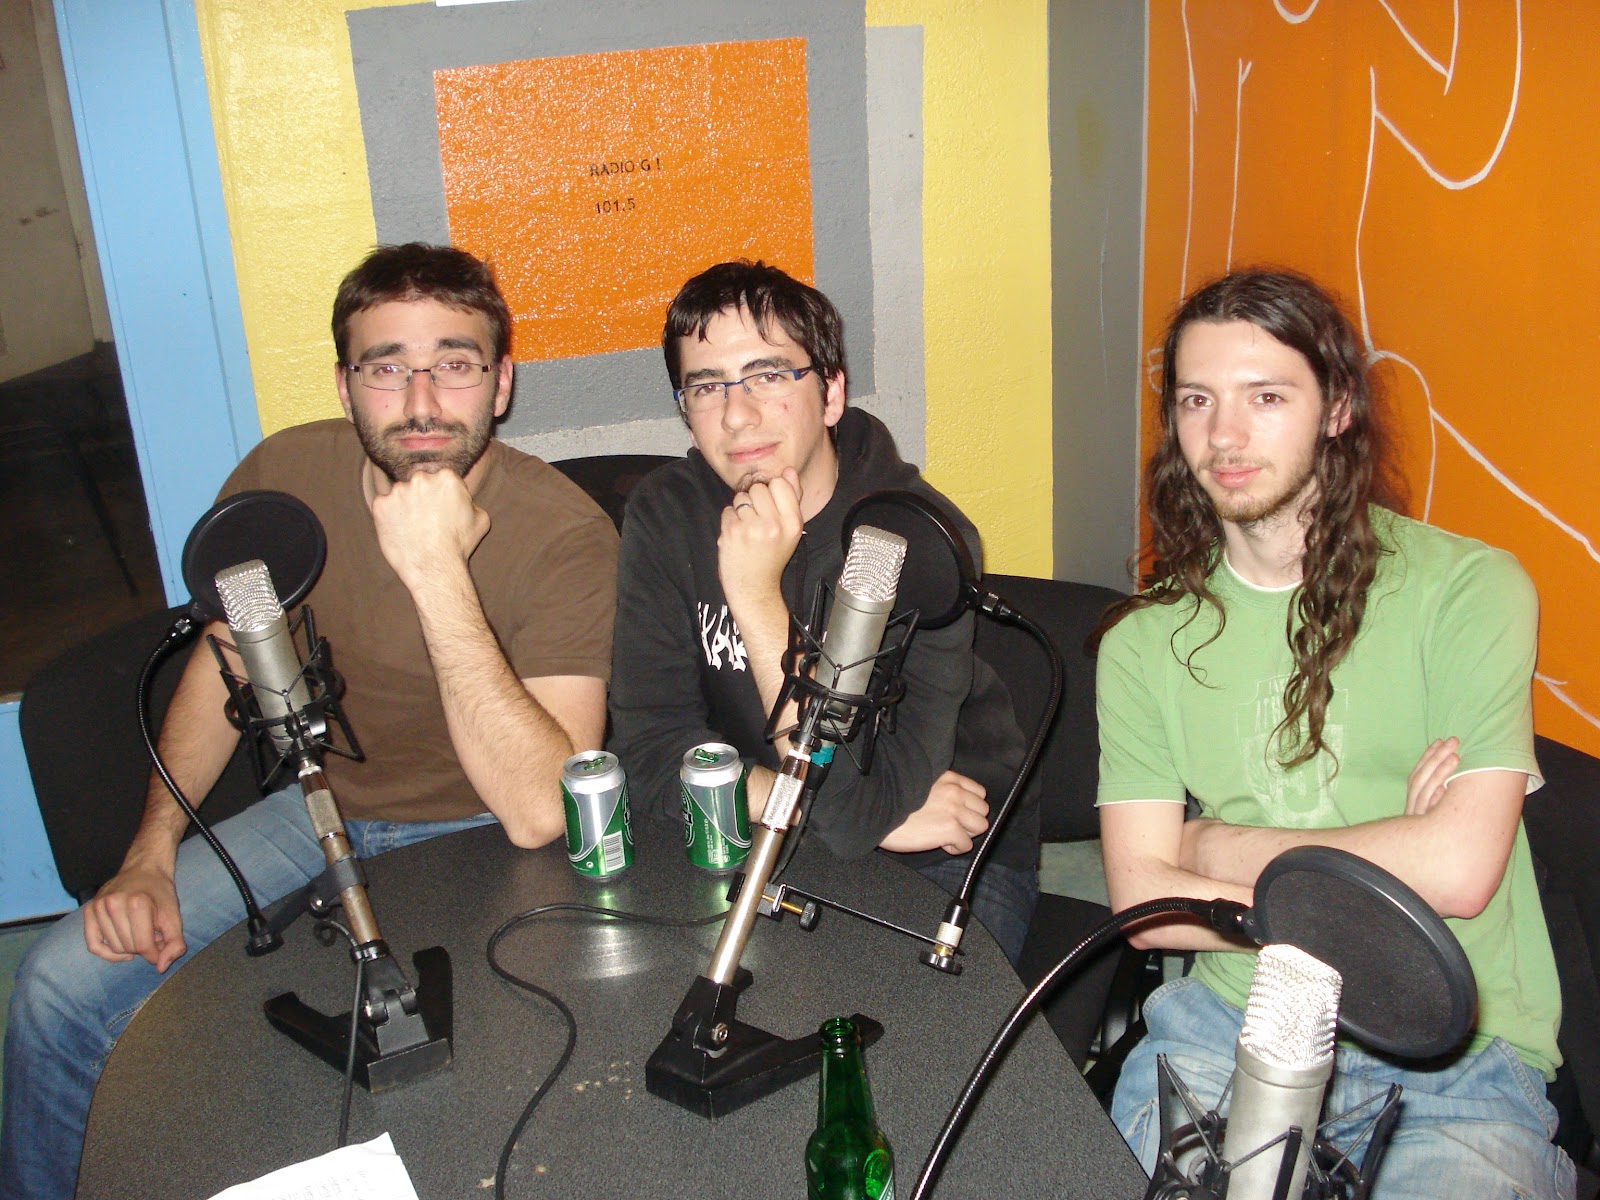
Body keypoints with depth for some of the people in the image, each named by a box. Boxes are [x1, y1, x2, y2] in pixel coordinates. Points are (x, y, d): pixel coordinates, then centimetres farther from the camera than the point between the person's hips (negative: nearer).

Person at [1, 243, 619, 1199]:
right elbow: (224, 661, 7)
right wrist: (152, 851, -4)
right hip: (322, 807, 5)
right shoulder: (284, 477, -10)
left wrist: (439, 572, -39)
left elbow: (538, 813, -34)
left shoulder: (564, 532, -25)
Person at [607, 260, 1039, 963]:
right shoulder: (666, 516, -8)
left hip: (952, 859, -4)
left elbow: (857, 808, -29)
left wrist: (757, 598, -33)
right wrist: (886, 817, -17)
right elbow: (652, 754, -12)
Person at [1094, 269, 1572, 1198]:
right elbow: (1143, 902, -1)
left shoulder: (1469, 588, -5)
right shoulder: (1146, 642, 5)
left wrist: (1215, 845, -3)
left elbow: (1457, 868, -14)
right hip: (1233, 1016, 3)